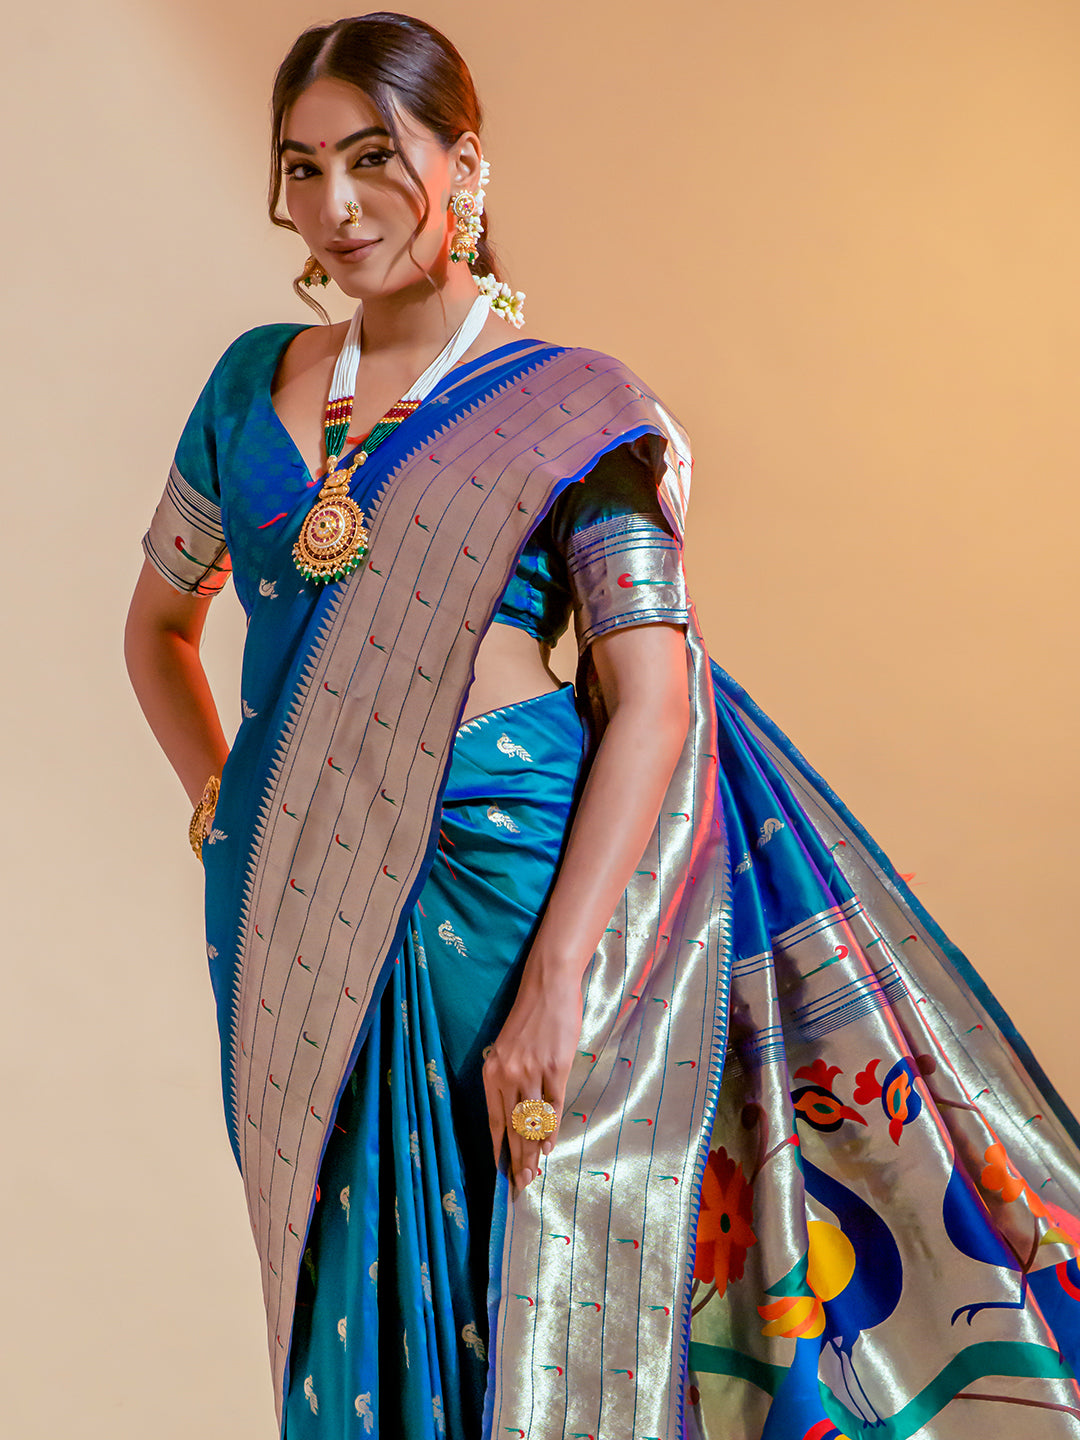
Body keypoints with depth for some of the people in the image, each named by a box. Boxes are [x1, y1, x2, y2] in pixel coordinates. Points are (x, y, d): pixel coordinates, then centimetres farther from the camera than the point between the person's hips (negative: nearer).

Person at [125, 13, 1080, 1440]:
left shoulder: (567, 409, -3)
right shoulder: (258, 382, 12)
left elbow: (653, 699, -10)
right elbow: (159, 621, 24)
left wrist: (556, 980, -18)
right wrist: (223, 805, 10)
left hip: (509, 878, -4)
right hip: (298, 918, 4)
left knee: (530, 1295, 3)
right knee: (361, 1306, 12)